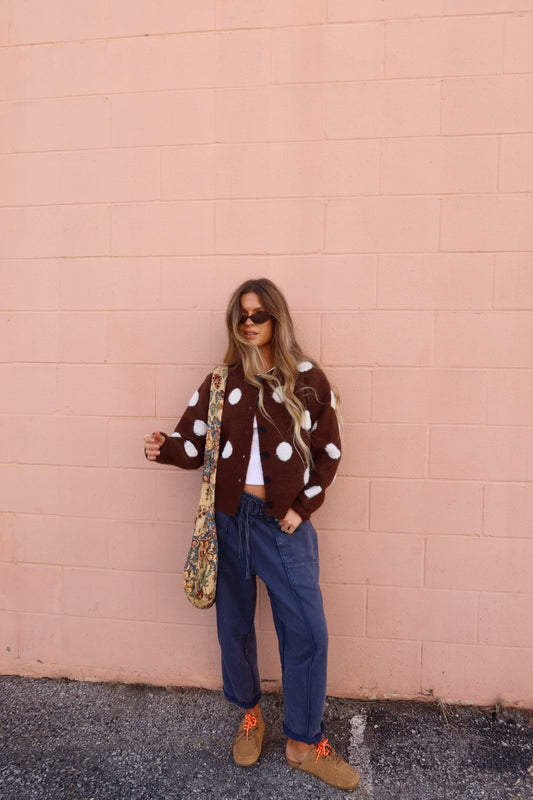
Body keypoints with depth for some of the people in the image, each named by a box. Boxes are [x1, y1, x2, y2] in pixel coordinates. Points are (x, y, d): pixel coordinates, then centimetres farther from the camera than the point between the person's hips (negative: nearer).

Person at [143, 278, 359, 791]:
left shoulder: (308, 380, -1)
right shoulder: (221, 382, 4)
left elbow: (328, 451, 2)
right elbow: (194, 444, 1)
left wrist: (302, 507, -4)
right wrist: (164, 448, -20)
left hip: (284, 520, -1)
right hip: (229, 516, 2)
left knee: (307, 630, 1)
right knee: (234, 624, 13)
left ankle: (304, 742, 24)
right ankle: (249, 715, 39)